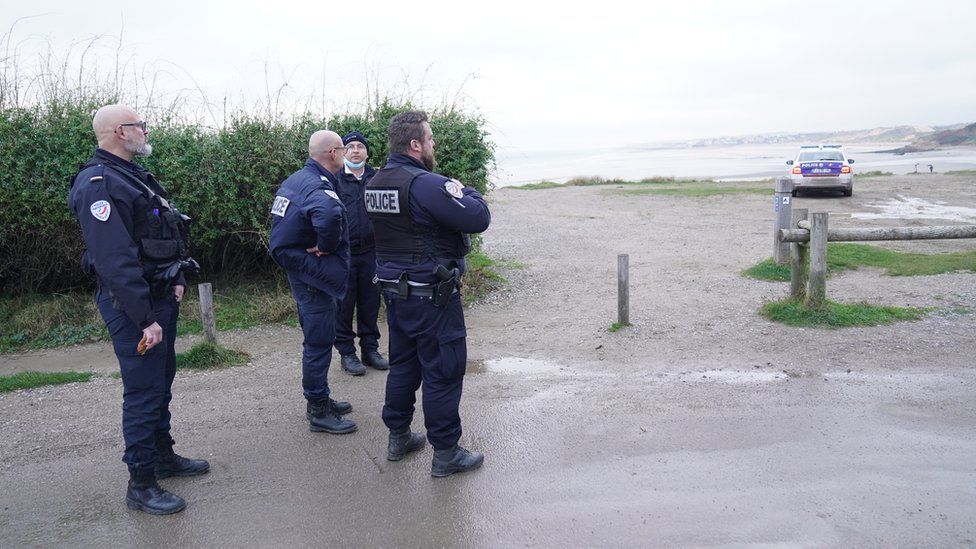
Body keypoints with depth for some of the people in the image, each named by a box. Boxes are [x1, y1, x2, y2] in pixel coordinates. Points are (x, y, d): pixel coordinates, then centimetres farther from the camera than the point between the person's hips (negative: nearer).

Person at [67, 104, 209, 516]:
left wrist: (177, 279, 9)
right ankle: (140, 485, 10)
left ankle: (163, 456, 36)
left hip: (161, 297, 10)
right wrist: (145, 320, -25)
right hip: (132, 304, -10)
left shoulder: (134, 176, 13)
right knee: (143, 391, -2)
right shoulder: (98, 184, -19)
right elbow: (116, 260, -25)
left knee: (162, 381, 20)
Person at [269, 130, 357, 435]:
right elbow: (328, 216, -46)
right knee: (319, 343, 0)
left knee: (317, 338, 20)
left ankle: (320, 400, 34)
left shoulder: (295, 179, 10)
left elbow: (283, 223, 25)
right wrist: (327, 246, -28)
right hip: (315, 276, -10)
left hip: (298, 270, 10)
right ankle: (318, 412, 11)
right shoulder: (318, 187, -23)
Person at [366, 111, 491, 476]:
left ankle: (398, 437, 32)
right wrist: (466, 192, -1)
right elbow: (479, 218, -22)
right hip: (432, 295, -9)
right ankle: (445, 453, 11)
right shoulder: (426, 184, -22)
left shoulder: (375, 184, 6)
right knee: (443, 370, 2)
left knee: (402, 363, 20)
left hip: (394, 290, 9)